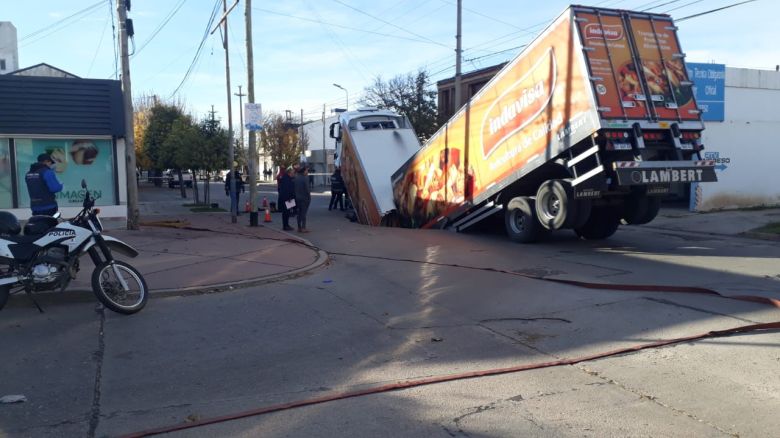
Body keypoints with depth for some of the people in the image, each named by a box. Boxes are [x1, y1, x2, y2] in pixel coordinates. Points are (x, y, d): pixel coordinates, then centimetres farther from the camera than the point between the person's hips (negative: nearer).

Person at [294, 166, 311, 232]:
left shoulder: (296, 177, 5)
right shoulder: (305, 178, -15)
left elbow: (294, 187, 6)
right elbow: (307, 188, -17)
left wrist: (296, 195, 11)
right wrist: (309, 196, -8)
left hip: (297, 197, 6)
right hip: (304, 197, -6)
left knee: (299, 212, 13)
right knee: (303, 213, -2)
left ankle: (299, 227, 16)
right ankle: (303, 228, -2)